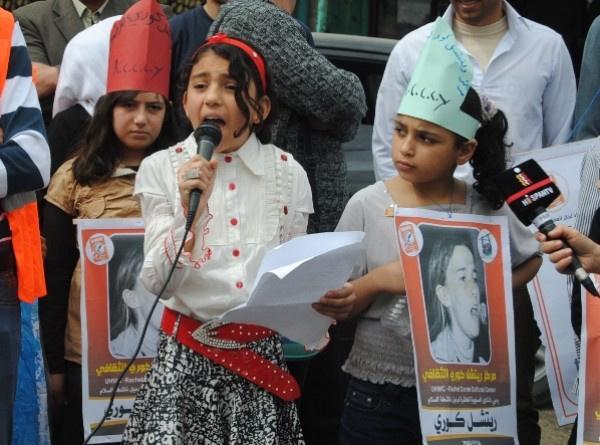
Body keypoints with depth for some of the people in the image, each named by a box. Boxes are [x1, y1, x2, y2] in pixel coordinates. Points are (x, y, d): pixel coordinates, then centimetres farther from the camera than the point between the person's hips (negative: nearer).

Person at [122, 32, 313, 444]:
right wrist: (189, 212, -23)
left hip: (263, 350, 1)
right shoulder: (161, 169, -4)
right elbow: (158, 282, -10)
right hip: (187, 355, -1)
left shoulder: (287, 173, 1)